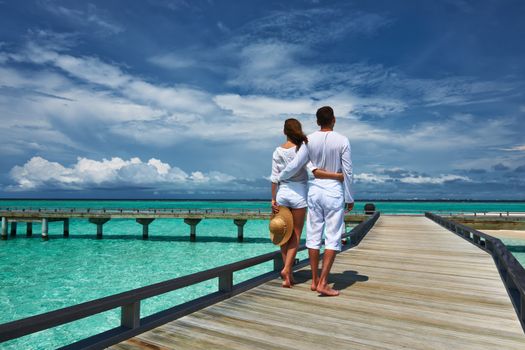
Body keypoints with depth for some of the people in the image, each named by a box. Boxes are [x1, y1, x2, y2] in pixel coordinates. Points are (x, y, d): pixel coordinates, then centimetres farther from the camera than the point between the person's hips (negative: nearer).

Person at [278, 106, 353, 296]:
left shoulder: (309, 140, -1)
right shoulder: (342, 141, -6)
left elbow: (294, 166, -1)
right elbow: (347, 172, -5)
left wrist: (280, 177, 18)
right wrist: (349, 198, 5)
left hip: (314, 190, 3)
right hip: (334, 192, -3)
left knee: (313, 235, 9)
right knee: (333, 237, 1)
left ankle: (314, 280, 18)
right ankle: (323, 282, -3)